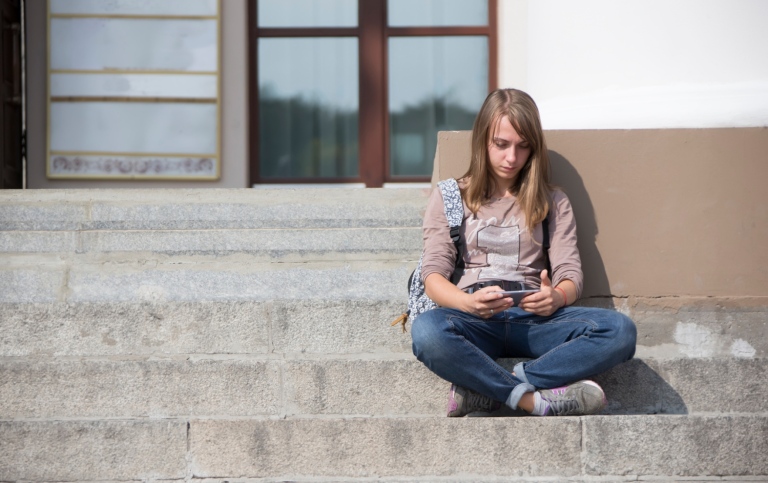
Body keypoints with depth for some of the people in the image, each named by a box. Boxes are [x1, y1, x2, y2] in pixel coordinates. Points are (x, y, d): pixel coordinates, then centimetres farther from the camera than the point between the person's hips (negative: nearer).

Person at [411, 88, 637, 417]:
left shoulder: (552, 202, 23)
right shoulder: (449, 197, 17)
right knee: (426, 331, -40)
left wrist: (556, 297, -16)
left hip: (532, 319, 3)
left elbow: (571, 274, 10)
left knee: (620, 331, -29)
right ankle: (535, 399, -34)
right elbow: (433, 276, 4)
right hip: (473, 319, -3)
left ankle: (482, 392, -34)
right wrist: (470, 303, -20)